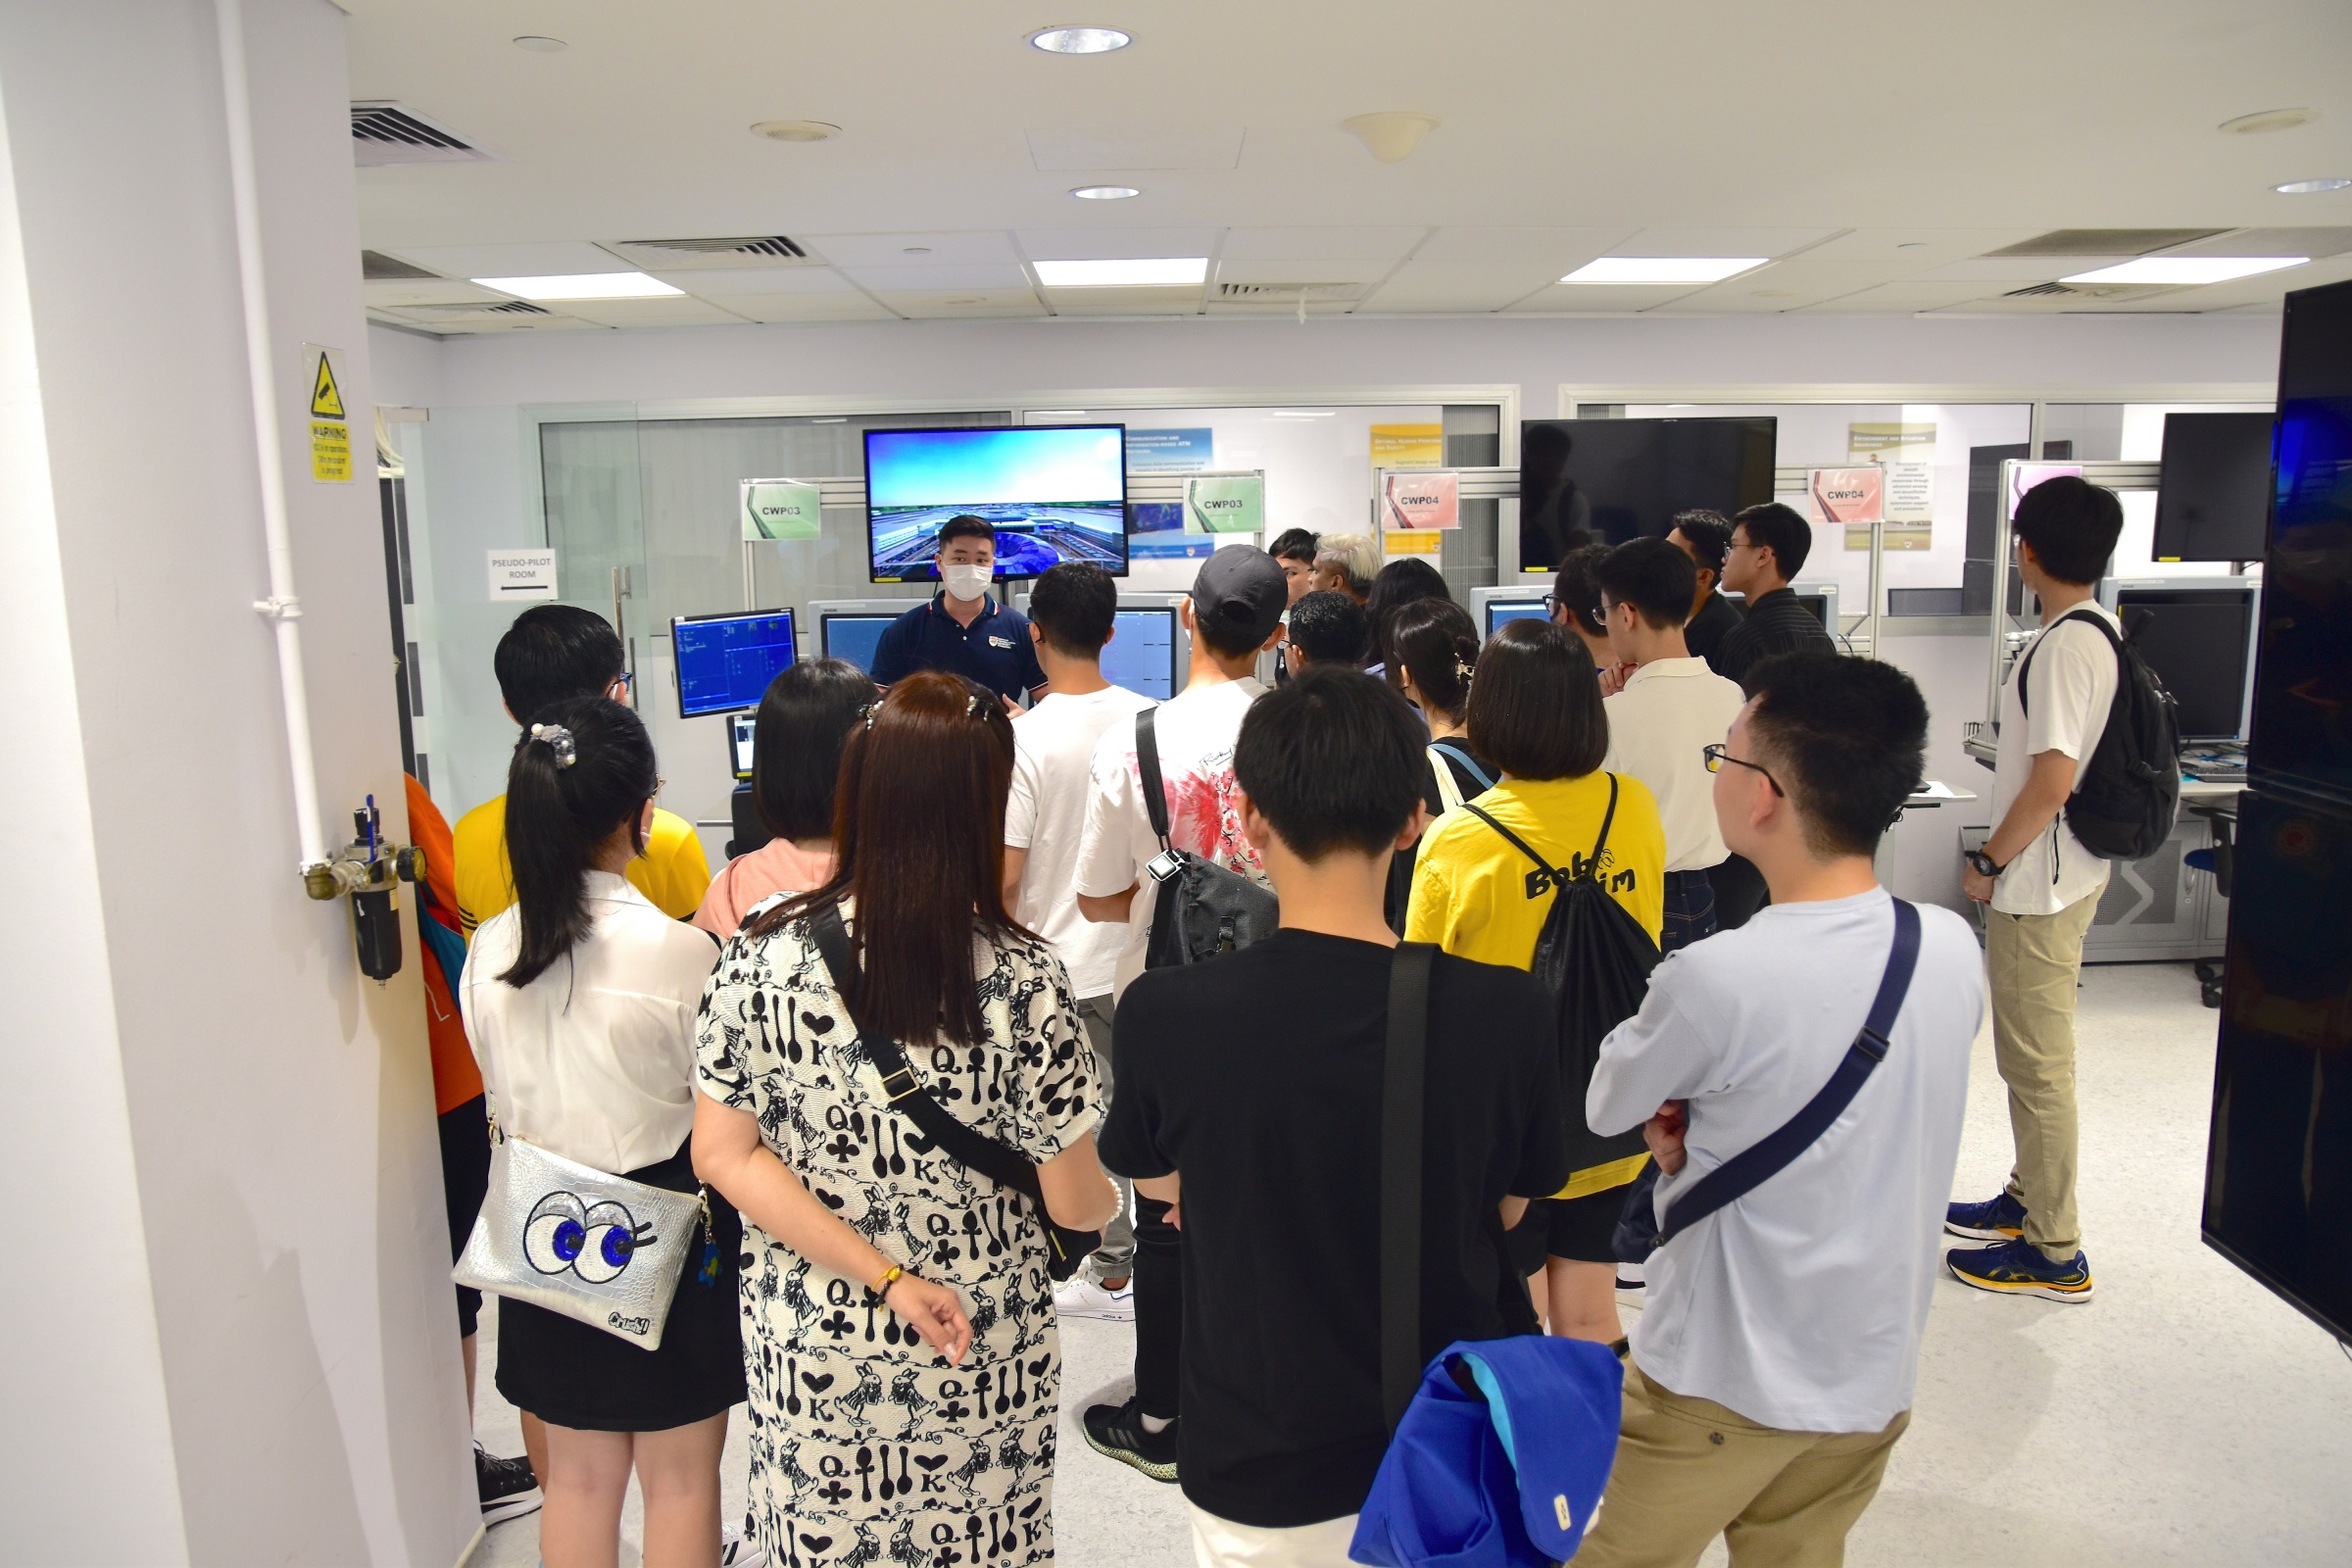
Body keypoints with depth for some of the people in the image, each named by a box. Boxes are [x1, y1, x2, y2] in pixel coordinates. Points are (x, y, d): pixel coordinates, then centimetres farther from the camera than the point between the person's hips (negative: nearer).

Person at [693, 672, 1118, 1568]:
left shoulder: (764, 955, -15)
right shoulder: (1022, 982, -22)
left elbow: (723, 1156, -12)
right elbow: (1073, 1203, -14)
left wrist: (886, 1278, -11)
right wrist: (1132, 1188, 8)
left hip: (810, 1351, 2)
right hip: (981, 1361, -1)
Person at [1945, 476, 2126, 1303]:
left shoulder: (2064, 646, -22)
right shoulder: (2099, 631, 8)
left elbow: (2051, 783, -27)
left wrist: (1988, 861, -13)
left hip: (2039, 885, -10)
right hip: (2062, 873, 10)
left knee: (2038, 1063, 0)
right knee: (2031, 1054, 21)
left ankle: (2054, 1251, 11)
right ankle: (2030, 1197, 36)